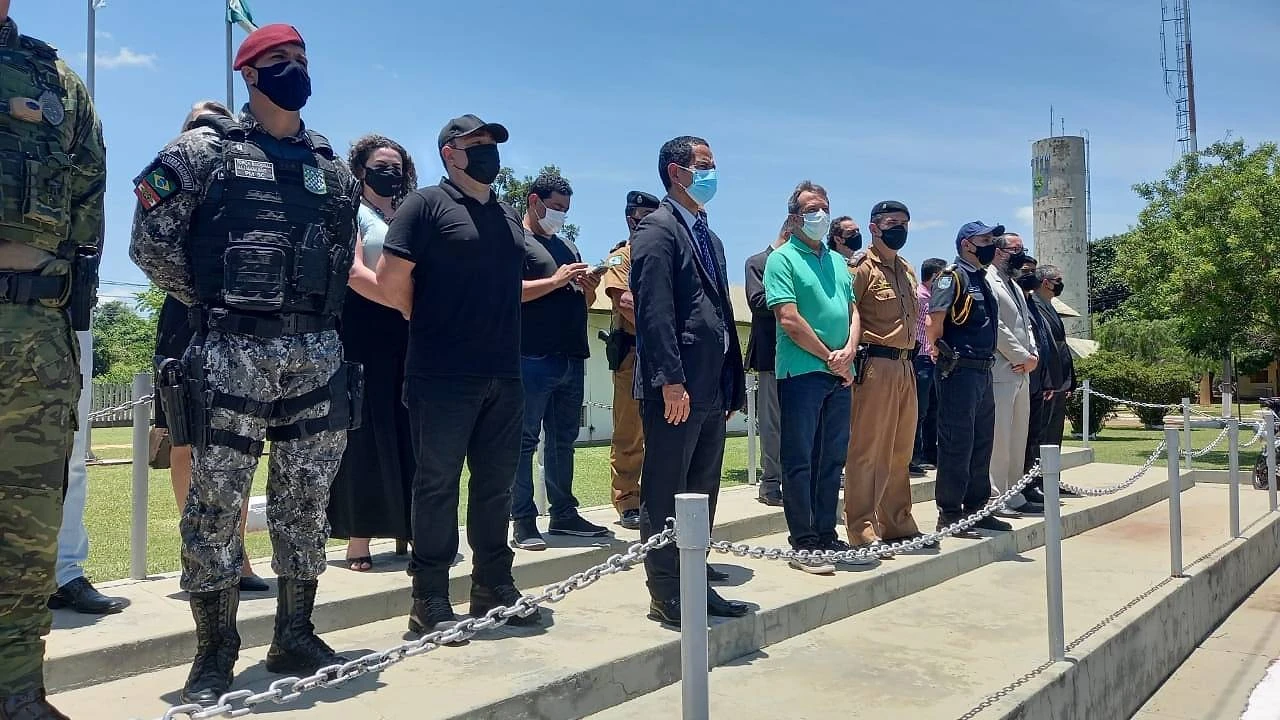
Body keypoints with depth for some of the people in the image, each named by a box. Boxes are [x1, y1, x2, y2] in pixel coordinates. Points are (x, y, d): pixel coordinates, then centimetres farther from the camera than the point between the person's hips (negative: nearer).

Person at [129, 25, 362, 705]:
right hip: (232, 355, -4)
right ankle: (214, 654, 14)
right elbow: (151, 241, -1)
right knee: (216, 502, 0)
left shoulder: (334, 169, 16)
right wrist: (217, 305, 2)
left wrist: (312, 314, 14)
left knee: (307, 502, 9)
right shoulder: (205, 150, 1)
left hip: (319, 355, 5)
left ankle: (295, 638, 23)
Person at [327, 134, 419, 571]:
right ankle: (359, 538, -4)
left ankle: (405, 531, 9)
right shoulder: (352, 212, 4)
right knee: (367, 432, -7)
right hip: (365, 330, -5)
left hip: (407, 331, 5)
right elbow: (354, 273, -11)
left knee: (408, 431, 3)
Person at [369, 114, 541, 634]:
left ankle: (494, 589, 23)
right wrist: (429, 319, 3)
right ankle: (430, 602, 9)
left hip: (504, 375, 7)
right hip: (443, 375, -7)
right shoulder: (427, 204, -3)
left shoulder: (509, 216, 19)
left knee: (496, 484, 12)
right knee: (438, 484, 0)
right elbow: (391, 280, -9)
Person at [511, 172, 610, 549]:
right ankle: (523, 521, -1)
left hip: (572, 358, 8)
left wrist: (589, 287, 4)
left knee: (564, 439, 12)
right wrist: (556, 280, -17)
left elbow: (584, 302, 26)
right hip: (533, 358, -8)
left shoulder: (568, 246, 23)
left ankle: (563, 513, 20)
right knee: (525, 440, -3)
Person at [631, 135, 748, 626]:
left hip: (713, 389, 9)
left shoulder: (709, 237, 22)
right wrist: (671, 380, -22)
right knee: (665, 494, 0)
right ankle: (666, 595, 9)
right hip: (676, 388, -9)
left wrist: (733, 385, 16)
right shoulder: (658, 229, -6)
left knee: (702, 493, 14)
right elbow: (654, 311, -16)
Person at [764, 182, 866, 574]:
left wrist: (849, 350, -5)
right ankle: (803, 543, 3)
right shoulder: (783, 259, -4)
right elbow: (789, 320, -13)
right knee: (800, 460, -2)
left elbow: (853, 311, 14)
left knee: (833, 457, 11)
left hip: (840, 372, 7)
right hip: (801, 371, -7)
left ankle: (827, 534, 20)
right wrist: (829, 358, -9)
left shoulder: (837, 261, 18)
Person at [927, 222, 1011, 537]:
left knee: (982, 442, 14)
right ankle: (949, 515, 3)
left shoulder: (982, 280, 18)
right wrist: (941, 352, -7)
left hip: (983, 371, 9)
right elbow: (934, 322, -20)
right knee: (957, 443, -4)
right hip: (959, 371, -9)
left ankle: (976, 508, 24)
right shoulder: (952, 277, -10)